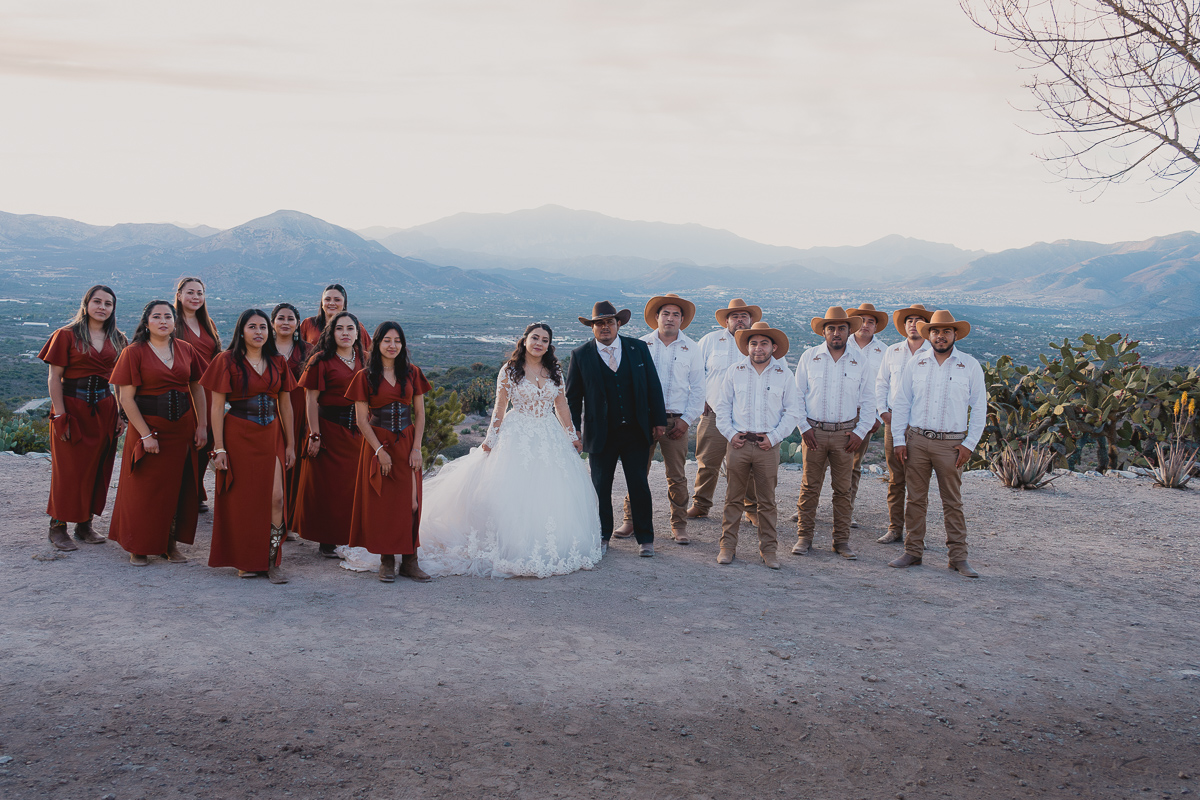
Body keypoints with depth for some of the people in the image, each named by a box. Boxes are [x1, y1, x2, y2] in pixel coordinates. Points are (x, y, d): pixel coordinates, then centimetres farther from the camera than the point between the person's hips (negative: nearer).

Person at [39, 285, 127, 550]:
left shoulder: (117, 339, 10)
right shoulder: (67, 335, -3)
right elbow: (54, 378, -6)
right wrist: (60, 416, -12)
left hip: (104, 409, 4)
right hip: (72, 406, -4)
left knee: (97, 468, 7)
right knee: (68, 469, -1)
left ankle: (85, 524, 18)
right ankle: (58, 527, 8)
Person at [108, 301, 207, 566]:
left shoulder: (186, 350, 5)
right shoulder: (134, 352, -7)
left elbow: (198, 389, 10)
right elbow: (126, 398, -10)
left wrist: (202, 425, 2)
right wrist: (146, 434, -14)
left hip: (183, 427, 4)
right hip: (148, 425, -4)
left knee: (179, 487, 7)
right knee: (145, 488, 2)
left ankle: (171, 543, 20)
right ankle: (138, 547, 15)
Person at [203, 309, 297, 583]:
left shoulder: (278, 362, 8)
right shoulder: (228, 360, -3)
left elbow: (285, 405, 12)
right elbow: (217, 407, -5)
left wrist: (290, 444, 10)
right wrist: (219, 448, -10)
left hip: (271, 436, 3)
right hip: (238, 435, -3)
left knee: (275, 497, -8)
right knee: (241, 499, 2)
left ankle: (272, 561, 2)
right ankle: (246, 561, 16)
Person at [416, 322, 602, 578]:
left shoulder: (555, 372, 9)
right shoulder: (510, 370, -2)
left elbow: (561, 407, 14)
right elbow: (500, 408, -2)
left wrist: (572, 436, 13)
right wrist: (491, 439, -7)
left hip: (550, 438, 4)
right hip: (517, 437, -4)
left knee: (552, 495, 3)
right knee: (514, 493, -8)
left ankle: (550, 551, 14)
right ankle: (513, 551, 0)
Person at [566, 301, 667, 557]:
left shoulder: (638, 348, 3)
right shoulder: (580, 355, -1)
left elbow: (653, 386, 6)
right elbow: (573, 397, 3)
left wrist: (659, 421, 3)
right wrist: (573, 432, -1)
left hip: (636, 431, 1)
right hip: (600, 435, 0)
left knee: (639, 485, 4)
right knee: (600, 486, 8)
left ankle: (645, 538, 16)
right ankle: (602, 537, 25)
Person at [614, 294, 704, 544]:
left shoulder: (691, 348, 7)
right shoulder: (642, 345, 6)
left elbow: (698, 388, 6)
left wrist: (687, 419, -3)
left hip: (676, 420, 0)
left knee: (677, 477, 2)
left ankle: (679, 525, 12)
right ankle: (631, 521, 11)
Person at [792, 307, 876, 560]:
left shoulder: (859, 361, 5)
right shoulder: (809, 357, 2)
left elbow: (868, 400, 9)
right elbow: (797, 395, 5)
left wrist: (860, 432, 0)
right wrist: (804, 427, -2)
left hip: (845, 433, 1)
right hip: (814, 432, -1)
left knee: (843, 489, 4)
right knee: (810, 486, 1)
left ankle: (841, 540, 12)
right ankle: (804, 537, 10)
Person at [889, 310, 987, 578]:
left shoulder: (970, 366, 3)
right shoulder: (915, 364, 7)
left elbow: (979, 408, 4)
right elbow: (901, 403, 9)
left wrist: (969, 444, -3)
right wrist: (899, 440, 3)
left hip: (951, 444, -2)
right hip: (916, 440, 2)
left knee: (953, 502, 2)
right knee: (915, 499, 5)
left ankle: (958, 557, 8)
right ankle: (913, 552, 13)